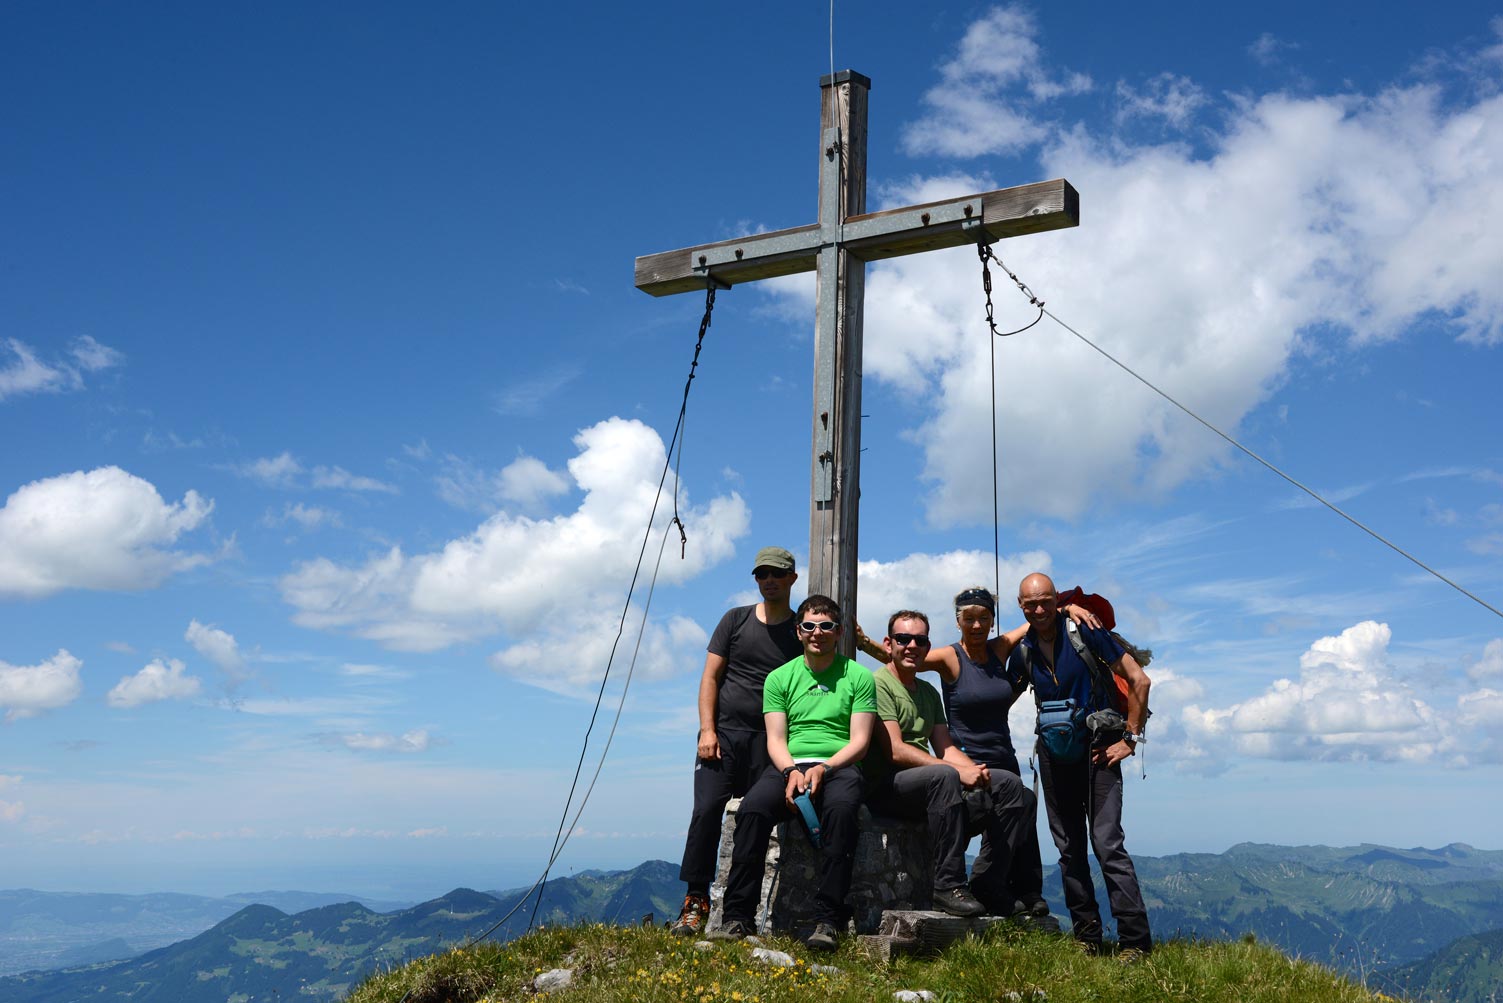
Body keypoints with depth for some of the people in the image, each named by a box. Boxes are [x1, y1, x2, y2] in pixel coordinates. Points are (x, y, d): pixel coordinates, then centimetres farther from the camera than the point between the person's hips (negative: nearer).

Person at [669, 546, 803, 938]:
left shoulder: (801, 632, 8)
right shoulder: (736, 619, 11)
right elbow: (711, 677, 7)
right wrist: (707, 729, -5)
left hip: (768, 741, 0)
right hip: (723, 732, 0)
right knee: (707, 809, -13)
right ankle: (696, 900, -8)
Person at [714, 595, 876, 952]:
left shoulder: (859, 677, 7)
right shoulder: (780, 678, 14)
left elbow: (860, 741, 0)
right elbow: (775, 739, 6)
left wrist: (823, 768, -16)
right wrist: (792, 771, -15)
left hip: (839, 767, -2)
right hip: (788, 765, 2)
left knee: (841, 807, -38)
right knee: (753, 808, -31)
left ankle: (828, 920, -34)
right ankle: (737, 916, -26)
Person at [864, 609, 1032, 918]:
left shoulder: (929, 692, 22)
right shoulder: (878, 684, -5)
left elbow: (945, 747, 16)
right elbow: (895, 751, -16)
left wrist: (975, 769, -7)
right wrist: (958, 771, -20)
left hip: (928, 786, 8)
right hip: (886, 785, -8)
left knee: (1010, 785, -4)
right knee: (945, 775, -37)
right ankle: (949, 886, -32)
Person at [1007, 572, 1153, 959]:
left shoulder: (1084, 632, -10)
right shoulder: (1022, 651, 5)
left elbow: (1139, 680, -8)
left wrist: (1130, 739, -9)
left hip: (1098, 748, -5)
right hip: (1054, 752, 5)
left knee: (1107, 844, -12)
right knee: (1069, 850, 8)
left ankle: (1135, 939, -8)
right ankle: (1086, 936, 16)